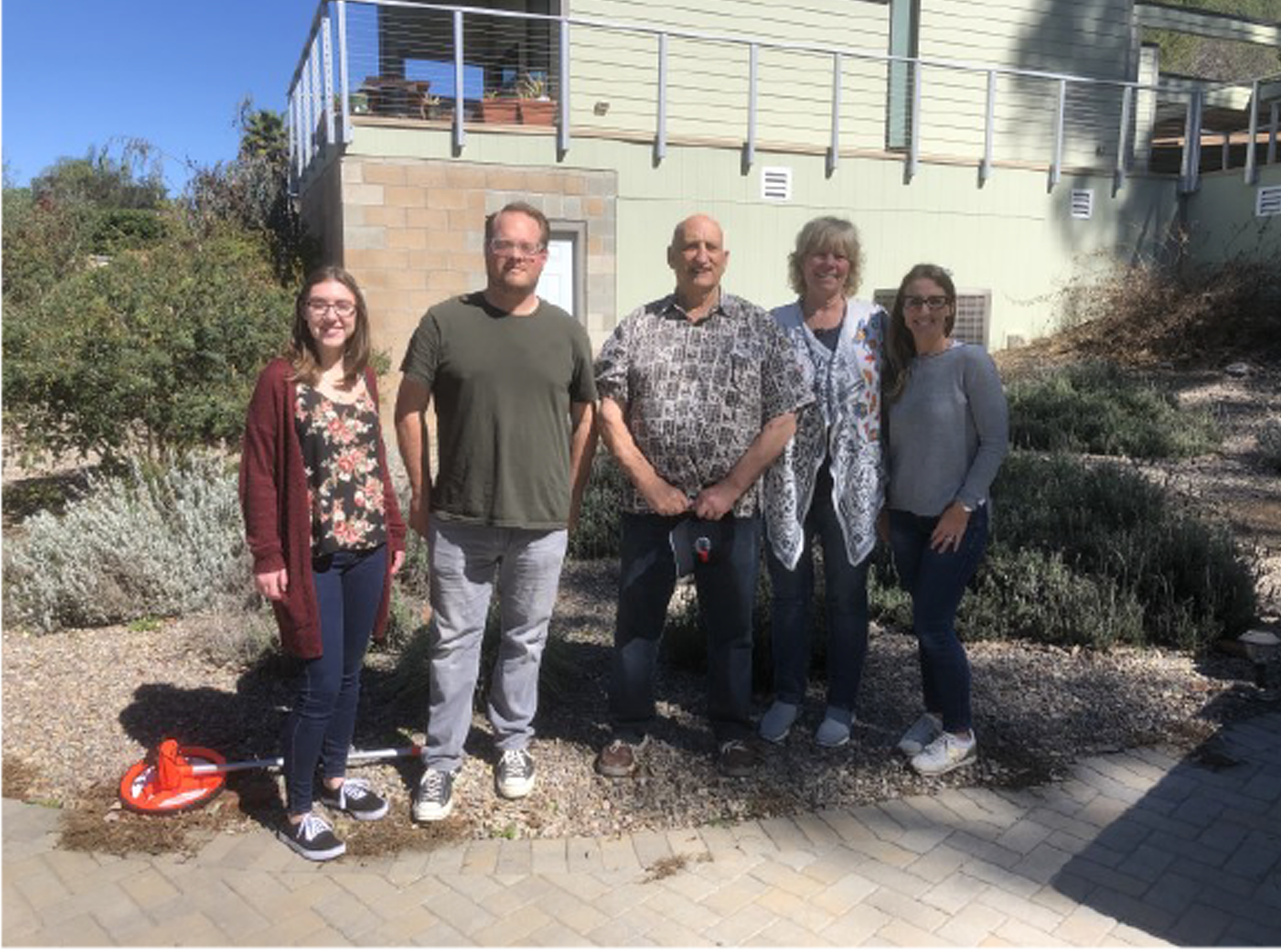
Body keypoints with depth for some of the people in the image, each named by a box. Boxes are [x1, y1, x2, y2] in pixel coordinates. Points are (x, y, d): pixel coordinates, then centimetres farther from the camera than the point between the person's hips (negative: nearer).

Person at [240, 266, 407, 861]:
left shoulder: (364, 379, 8)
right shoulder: (280, 380, -10)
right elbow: (258, 474, -10)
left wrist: (394, 532, 13)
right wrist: (266, 556, -13)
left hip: (367, 551, 6)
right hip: (312, 557, -6)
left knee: (349, 674, 17)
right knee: (320, 685, 0)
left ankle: (335, 778, 36)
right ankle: (297, 813, 18)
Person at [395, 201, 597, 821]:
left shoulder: (566, 332, 3)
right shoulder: (445, 322, -2)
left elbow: (586, 418, 10)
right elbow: (410, 409, 1)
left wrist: (572, 496, 6)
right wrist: (420, 493, 0)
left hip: (542, 521, 2)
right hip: (459, 519, -1)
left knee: (526, 638, 15)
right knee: (454, 641, 9)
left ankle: (514, 740, 34)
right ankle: (441, 759, 23)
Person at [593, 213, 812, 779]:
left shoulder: (758, 328, 2)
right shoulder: (637, 327, 4)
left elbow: (783, 419, -2)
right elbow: (609, 412, -1)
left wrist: (730, 488, -10)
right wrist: (650, 483, -10)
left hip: (731, 505, 0)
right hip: (650, 504, 1)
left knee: (731, 623, 11)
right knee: (637, 619, 9)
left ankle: (732, 732, 28)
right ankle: (628, 731, 25)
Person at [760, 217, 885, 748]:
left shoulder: (873, 322, 2)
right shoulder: (776, 325, 1)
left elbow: (889, 395, 3)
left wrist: (886, 475, -2)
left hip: (851, 480, 0)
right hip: (790, 478, 0)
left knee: (846, 595, 10)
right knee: (789, 593, 11)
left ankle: (841, 704, 26)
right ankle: (786, 697, 28)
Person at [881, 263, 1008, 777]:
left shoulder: (971, 362, -11)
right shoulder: (900, 367, 6)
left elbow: (995, 440, -11)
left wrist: (963, 506, -13)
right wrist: (884, 507, 10)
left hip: (956, 519, -5)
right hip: (906, 517, 5)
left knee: (933, 625, -4)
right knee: (927, 623, 14)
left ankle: (960, 734, 13)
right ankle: (935, 713, 31)